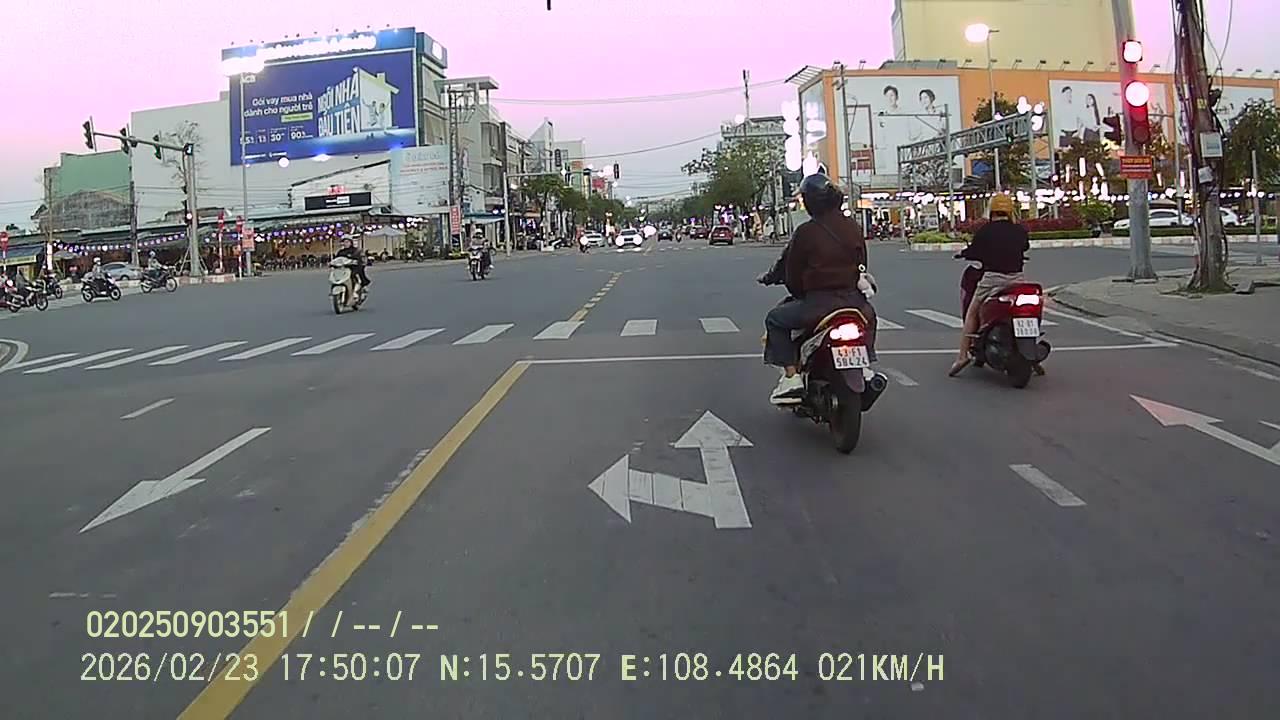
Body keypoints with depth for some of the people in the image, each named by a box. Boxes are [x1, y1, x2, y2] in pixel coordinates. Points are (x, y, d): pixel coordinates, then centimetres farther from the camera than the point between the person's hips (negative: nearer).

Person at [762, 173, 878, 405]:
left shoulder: (806, 232, -9)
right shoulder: (854, 227, 6)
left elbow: (792, 273, -3)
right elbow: (862, 264, 15)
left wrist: (800, 295, 15)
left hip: (818, 302, -5)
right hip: (854, 297, 5)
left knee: (775, 319, 14)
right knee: (868, 313, 39)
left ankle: (791, 377, 2)